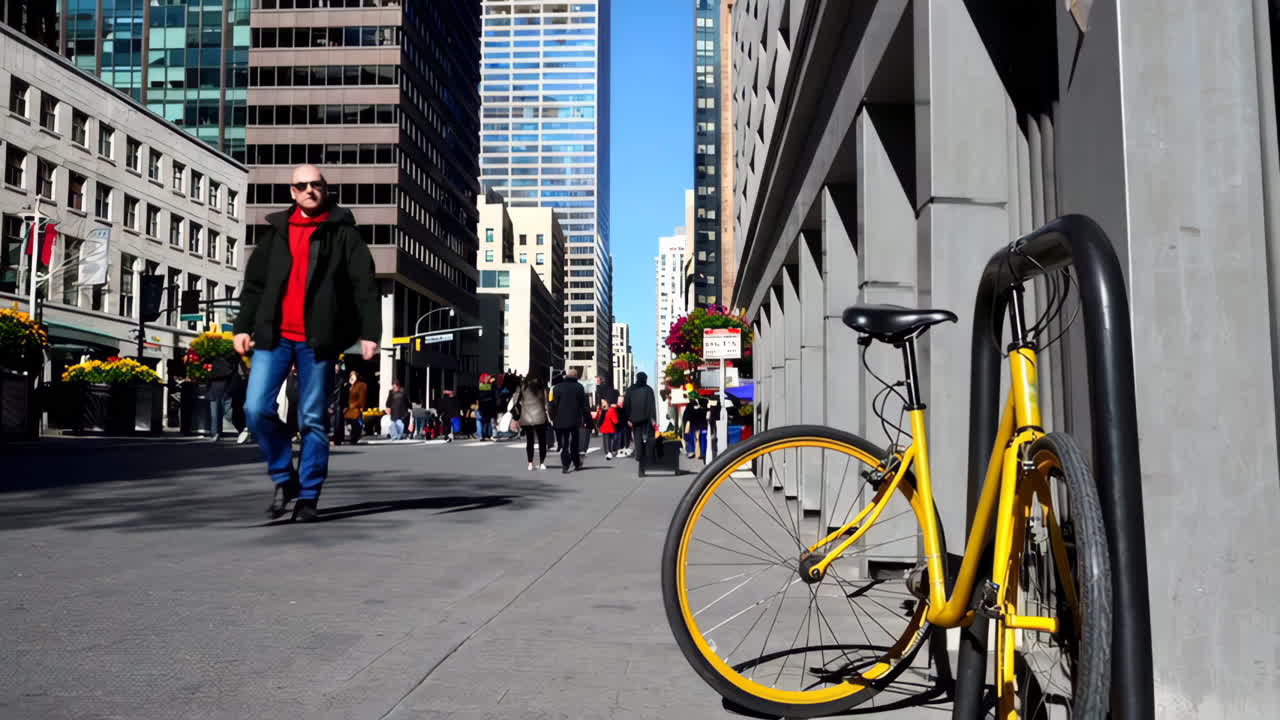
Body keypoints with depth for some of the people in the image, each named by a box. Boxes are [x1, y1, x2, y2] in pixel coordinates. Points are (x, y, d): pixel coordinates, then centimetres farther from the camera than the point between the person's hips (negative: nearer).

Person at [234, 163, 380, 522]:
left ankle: (308, 496, 11)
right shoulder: (275, 231, 14)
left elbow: (365, 286, -2)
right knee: (257, 409, -8)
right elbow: (254, 282, 16)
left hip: (317, 340, -3)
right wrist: (243, 326, 8)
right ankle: (284, 477, 12)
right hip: (274, 336, 3)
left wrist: (369, 332, -11)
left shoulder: (343, 232, 3)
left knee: (312, 419, 2)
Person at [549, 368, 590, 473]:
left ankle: (565, 464, -11)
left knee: (564, 443, 1)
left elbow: (553, 404, -1)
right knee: (575, 442, 15)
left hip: (561, 420, -1)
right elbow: (584, 404, 1)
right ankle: (577, 463, 22)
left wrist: (553, 418, 6)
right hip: (575, 420, 1)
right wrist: (587, 418, 5)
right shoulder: (579, 387, 0)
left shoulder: (557, 388, 1)